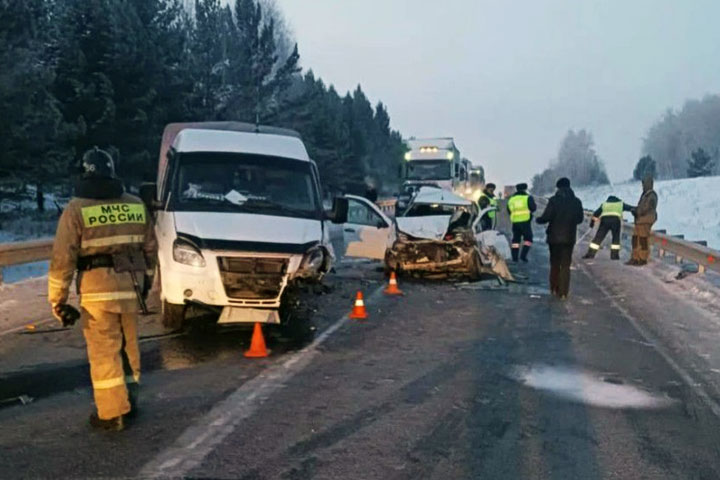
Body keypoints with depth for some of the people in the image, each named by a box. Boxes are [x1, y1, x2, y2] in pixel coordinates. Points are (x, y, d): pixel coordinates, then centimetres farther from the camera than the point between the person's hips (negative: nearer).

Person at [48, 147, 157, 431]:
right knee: (128, 345, 17)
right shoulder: (136, 205, 7)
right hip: (130, 285, 5)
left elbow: (63, 258, -9)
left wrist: (57, 299, -3)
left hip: (98, 288, -5)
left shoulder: (77, 208, -7)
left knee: (104, 350, 3)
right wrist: (146, 279, 25)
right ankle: (129, 401, 29)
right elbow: (150, 247, 13)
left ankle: (112, 413, 9)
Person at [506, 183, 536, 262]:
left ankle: (514, 257, 7)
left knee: (515, 239, 11)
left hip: (515, 222, 4)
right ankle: (523, 255, -8)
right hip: (525, 221, -4)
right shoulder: (528, 197, -2)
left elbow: (509, 211, 15)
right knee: (528, 239, 4)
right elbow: (533, 208, -6)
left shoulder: (511, 199, 11)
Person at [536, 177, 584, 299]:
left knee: (555, 264, 14)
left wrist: (538, 219, 6)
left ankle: (554, 289, 19)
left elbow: (546, 217, -15)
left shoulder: (554, 200, -12)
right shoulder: (576, 201, -1)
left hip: (555, 237, -2)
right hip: (569, 237, 2)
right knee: (565, 265, 6)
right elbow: (580, 219, 6)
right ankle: (563, 292, 2)